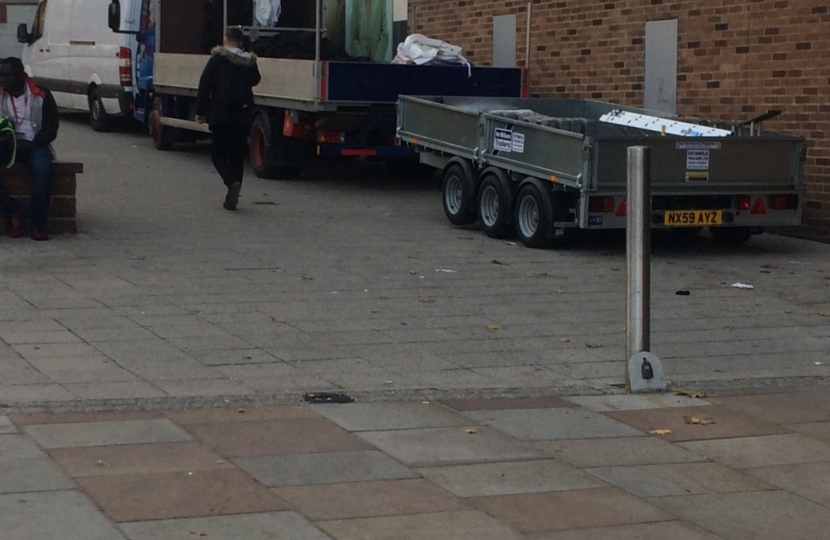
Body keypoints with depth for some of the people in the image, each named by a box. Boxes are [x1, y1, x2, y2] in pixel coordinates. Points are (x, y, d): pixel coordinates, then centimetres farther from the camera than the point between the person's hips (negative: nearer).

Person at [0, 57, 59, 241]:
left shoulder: (41, 96, 3)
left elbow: (51, 128, -1)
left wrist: (31, 145, -16)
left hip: (33, 145, -2)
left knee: (43, 170, -35)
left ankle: (37, 224, -29)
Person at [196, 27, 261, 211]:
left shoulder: (217, 59, -7)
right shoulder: (249, 62, 4)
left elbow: (205, 86, -9)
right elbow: (255, 80, 23)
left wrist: (201, 111, -2)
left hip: (220, 115, -4)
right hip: (242, 117, 4)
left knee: (218, 154, 5)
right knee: (237, 156, 12)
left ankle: (232, 182, -23)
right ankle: (232, 197, 10)